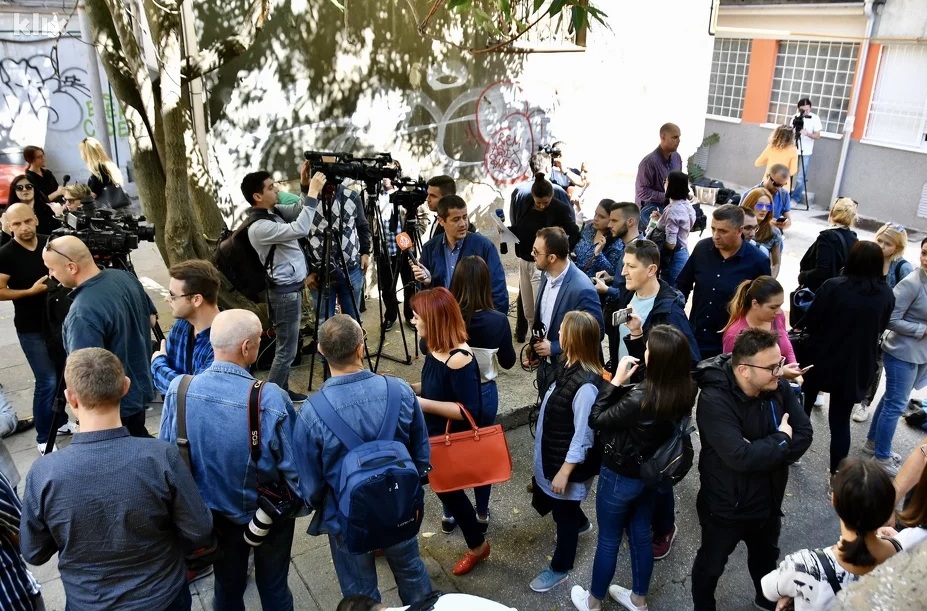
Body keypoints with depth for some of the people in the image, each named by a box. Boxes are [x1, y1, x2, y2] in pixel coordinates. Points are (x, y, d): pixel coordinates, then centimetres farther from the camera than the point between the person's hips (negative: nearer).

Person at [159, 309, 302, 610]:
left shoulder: (178, 389, -21)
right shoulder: (270, 399, -33)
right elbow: (293, 467, -21)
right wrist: (301, 500, -1)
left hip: (212, 513, 3)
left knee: (227, 586, 28)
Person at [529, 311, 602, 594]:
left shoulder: (586, 384, -32)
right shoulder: (567, 364, -4)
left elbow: (583, 435, -26)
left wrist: (565, 471, -20)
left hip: (570, 461, -9)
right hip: (553, 453, 9)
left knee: (564, 511, 13)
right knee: (546, 497, 28)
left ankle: (560, 568, 36)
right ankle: (581, 523, 58)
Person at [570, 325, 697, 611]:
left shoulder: (640, 399, -36)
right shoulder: (685, 391, -16)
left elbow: (596, 421, -22)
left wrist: (616, 380, -21)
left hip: (621, 476, -6)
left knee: (608, 539, 16)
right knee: (641, 534, 26)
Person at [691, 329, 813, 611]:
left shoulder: (777, 388, -11)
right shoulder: (714, 400, -32)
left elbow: (804, 434, -11)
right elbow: (741, 457, -38)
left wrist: (763, 452, -26)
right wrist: (781, 439, -23)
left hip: (768, 500, 6)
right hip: (725, 507, -6)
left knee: (766, 557, 32)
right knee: (711, 564, 20)